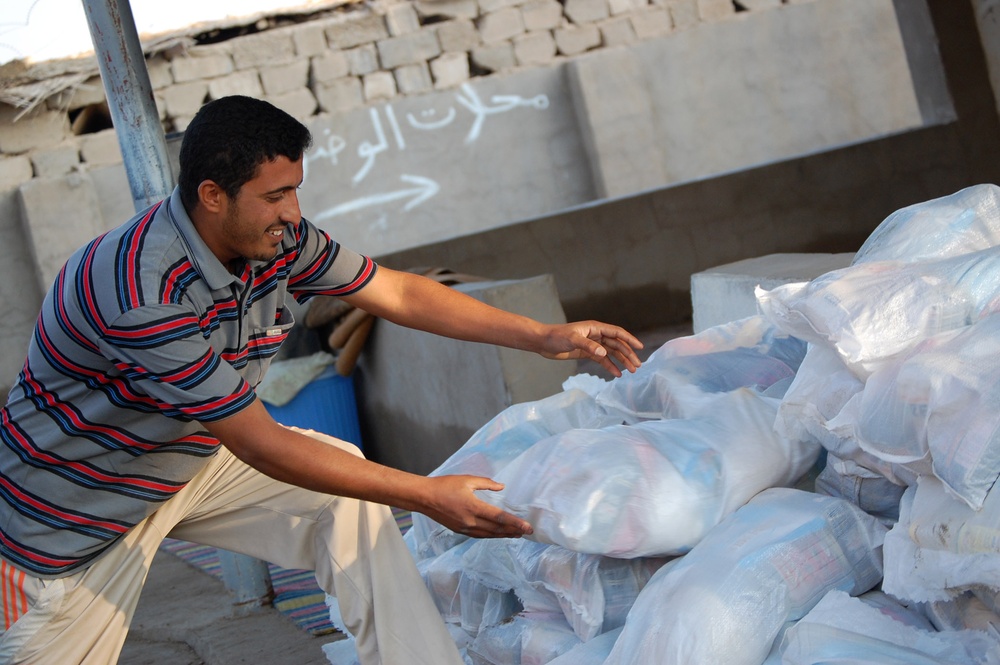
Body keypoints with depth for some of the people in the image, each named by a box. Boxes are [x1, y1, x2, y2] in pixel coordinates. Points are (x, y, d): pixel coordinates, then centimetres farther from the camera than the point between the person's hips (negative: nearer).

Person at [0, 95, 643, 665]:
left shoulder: (276, 238, -13)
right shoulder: (141, 292, -36)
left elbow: (396, 292, -2)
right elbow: (259, 444, -33)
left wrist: (544, 335, -6)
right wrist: (427, 496, -32)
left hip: (192, 456, 7)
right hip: (80, 501, -7)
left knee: (345, 483, -5)